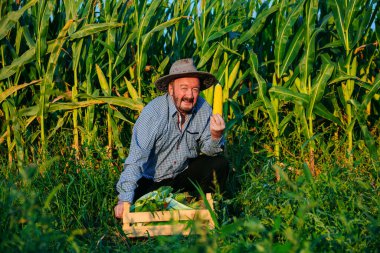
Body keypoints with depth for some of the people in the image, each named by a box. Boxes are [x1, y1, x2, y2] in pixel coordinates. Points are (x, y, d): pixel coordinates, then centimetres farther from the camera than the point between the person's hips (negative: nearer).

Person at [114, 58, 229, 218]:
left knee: (219, 165, -18)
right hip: (152, 180, -4)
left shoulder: (202, 108, -10)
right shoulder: (153, 113, -25)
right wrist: (125, 200, -39)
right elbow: (136, 158, -31)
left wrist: (216, 136, -30)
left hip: (185, 173, 4)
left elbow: (207, 149, -5)